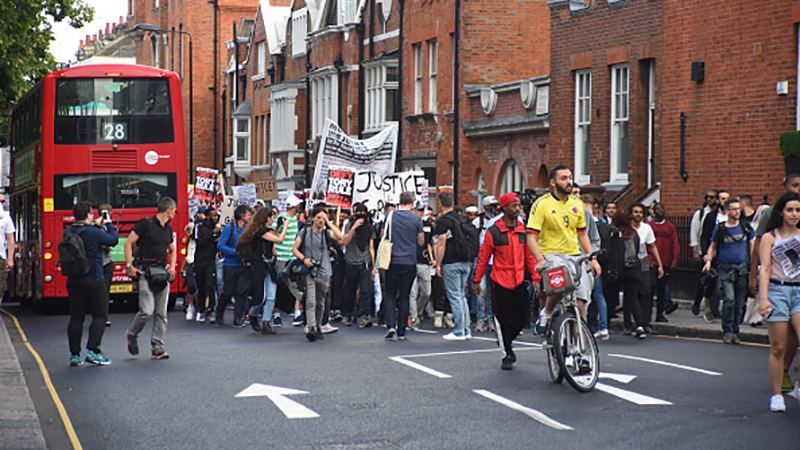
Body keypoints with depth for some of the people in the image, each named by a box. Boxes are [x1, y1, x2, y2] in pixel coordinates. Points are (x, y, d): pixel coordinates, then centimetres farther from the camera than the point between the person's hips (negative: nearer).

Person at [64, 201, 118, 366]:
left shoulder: (67, 233, 3)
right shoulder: (95, 233, -15)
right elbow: (113, 240, -1)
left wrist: (96, 226, 21)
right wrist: (109, 225, 14)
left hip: (73, 282, 6)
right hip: (94, 281, -6)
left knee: (76, 318, 9)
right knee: (100, 316, 3)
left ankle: (74, 354, 9)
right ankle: (92, 350, -7)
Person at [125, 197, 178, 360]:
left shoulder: (168, 229, 16)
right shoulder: (146, 224, -5)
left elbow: (172, 250, 29)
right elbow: (128, 243, -6)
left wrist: (172, 266, 13)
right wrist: (129, 265, -13)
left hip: (162, 272, 7)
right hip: (146, 272, -7)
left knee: (161, 313, 2)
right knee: (147, 311, -12)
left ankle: (157, 348, 5)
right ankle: (132, 335, 15)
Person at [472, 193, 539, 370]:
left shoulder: (523, 229, 6)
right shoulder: (493, 232, -6)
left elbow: (529, 255, 11)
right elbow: (483, 257, -1)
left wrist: (535, 277, 7)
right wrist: (477, 280, 0)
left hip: (519, 282, 4)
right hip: (500, 282, -4)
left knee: (520, 319, 5)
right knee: (503, 320, 2)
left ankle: (506, 342, 32)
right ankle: (506, 354, 15)